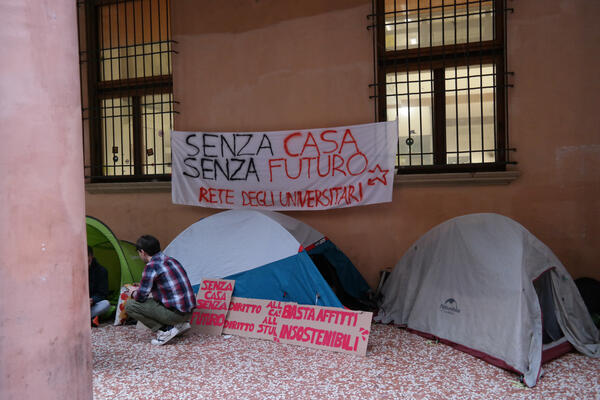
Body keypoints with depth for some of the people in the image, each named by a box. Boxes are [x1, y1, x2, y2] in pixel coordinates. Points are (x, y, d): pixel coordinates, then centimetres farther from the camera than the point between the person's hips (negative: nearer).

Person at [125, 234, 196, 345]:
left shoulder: (151, 266, -13)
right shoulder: (172, 261, 12)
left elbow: (141, 297, -9)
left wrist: (133, 293, 16)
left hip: (175, 313, -8)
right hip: (189, 312, 8)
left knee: (130, 305, -1)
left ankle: (164, 331, -5)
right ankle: (180, 324, 14)